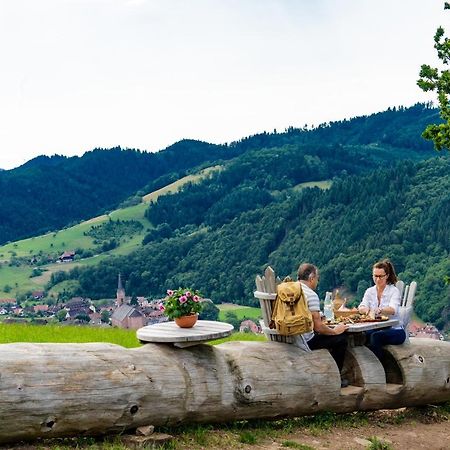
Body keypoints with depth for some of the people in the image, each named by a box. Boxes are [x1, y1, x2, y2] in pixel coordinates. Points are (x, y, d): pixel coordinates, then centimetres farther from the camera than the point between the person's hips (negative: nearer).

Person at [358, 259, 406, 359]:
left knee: (375, 336, -34)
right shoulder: (369, 291, 9)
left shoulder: (394, 291, -5)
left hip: (394, 329, -3)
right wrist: (366, 310, -33)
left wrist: (379, 310, -45)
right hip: (375, 328, 3)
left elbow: (393, 310, -24)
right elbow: (361, 308, -7)